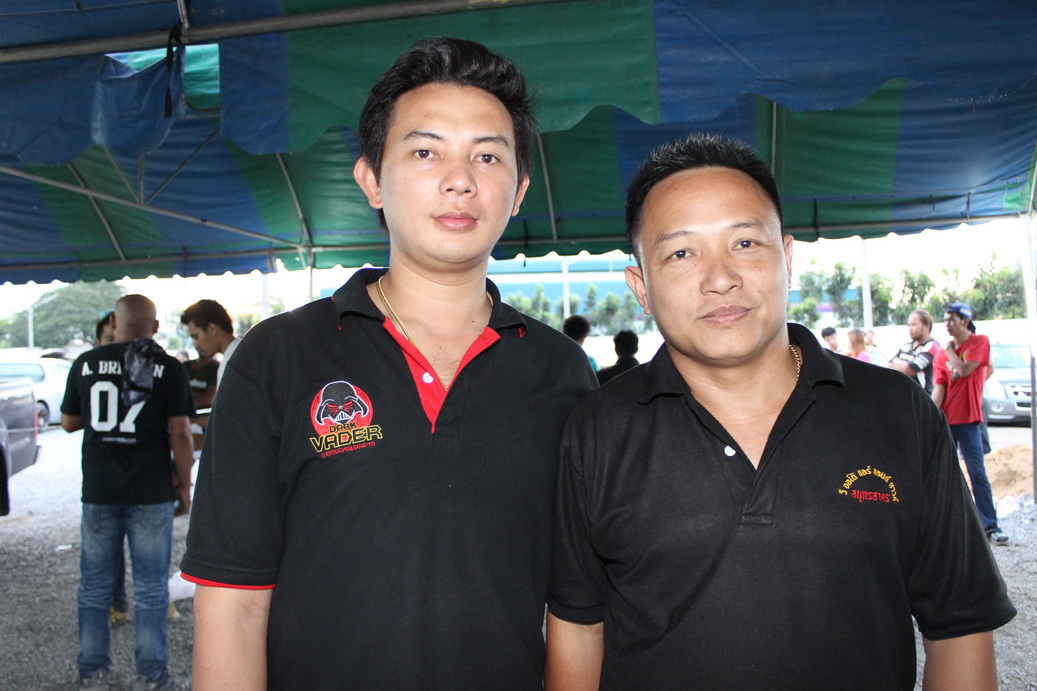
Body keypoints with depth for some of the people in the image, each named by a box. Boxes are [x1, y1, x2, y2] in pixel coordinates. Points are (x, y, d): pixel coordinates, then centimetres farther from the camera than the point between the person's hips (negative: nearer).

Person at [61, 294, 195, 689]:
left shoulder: (86, 364, 3)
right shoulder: (168, 368, -6)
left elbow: (69, 423, 12)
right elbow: (179, 431, -10)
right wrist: (184, 484, -1)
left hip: (98, 491, 3)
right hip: (151, 492, -2)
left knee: (95, 586, 15)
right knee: (150, 589, 6)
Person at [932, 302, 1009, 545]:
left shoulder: (980, 342, -2)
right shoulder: (942, 353, 7)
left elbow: (965, 369, -17)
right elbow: (939, 388, -1)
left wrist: (950, 349, -4)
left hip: (968, 420, -4)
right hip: (944, 419, 4)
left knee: (978, 473, -5)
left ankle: (990, 526, -1)